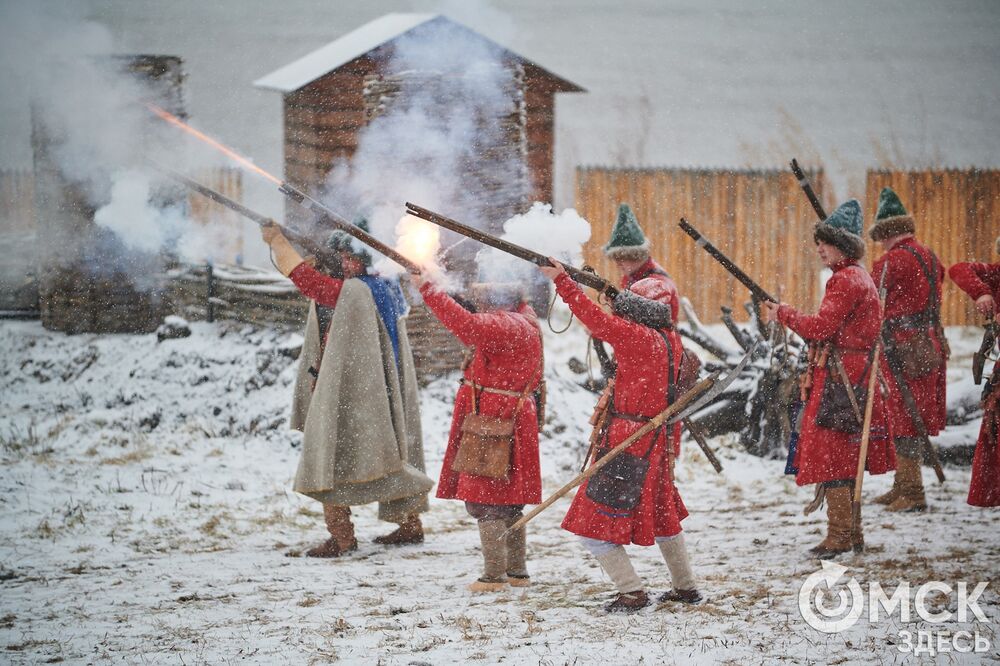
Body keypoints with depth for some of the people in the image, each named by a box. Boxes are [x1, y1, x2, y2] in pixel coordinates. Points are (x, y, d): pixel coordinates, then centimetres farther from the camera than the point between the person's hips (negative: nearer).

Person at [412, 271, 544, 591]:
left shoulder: (503, 326, -18)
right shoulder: (525, 321, 13)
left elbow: (465, 325, -33)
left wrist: (427, 288, -28)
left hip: (492, 421, -10)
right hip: (515, 418, 10)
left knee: (486, 501, -7)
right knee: (507, 500, 16)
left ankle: (494, 576, -6)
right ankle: (517, 571, 22)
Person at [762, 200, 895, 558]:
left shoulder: (846, 280, -15)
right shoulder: (859, 277, 17)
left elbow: (820, 328, -20)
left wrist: (783, 314, -7)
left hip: (839, 377, -10)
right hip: (853, 376, 10)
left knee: (831, 453, -8)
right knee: (844, 457, 14)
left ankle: (839, 535, -7)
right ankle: (852, 533, 20)